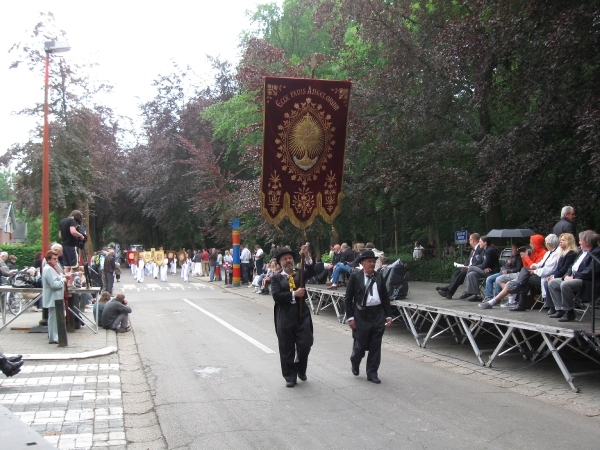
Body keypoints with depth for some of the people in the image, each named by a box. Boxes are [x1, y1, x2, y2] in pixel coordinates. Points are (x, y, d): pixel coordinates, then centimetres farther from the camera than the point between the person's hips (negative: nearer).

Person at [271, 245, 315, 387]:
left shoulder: (300, 274, 9)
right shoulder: (276, 278, 4)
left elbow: (311, 271, -12)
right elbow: (276, 295, -10)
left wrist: (306, 255, -25)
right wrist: (294, 294, -18)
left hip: (302, 314, 1)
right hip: (285, 317, -1)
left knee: (305, 344, -3)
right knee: (287, 349, 6)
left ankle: (300, 369, 26)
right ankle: (290, 377, 21)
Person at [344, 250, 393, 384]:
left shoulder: (379, 276, 7)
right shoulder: (355, 277, -3)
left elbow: (385, 297, 11)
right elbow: (348, 298, -3)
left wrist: (388, 315, 5)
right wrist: (350, 317, -8)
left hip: (378, 315, 3)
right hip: (362, 315, -3)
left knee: (375, 347, 6)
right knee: (360, 345, 5)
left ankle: (372, 373, 19)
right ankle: (355, 362, 36)